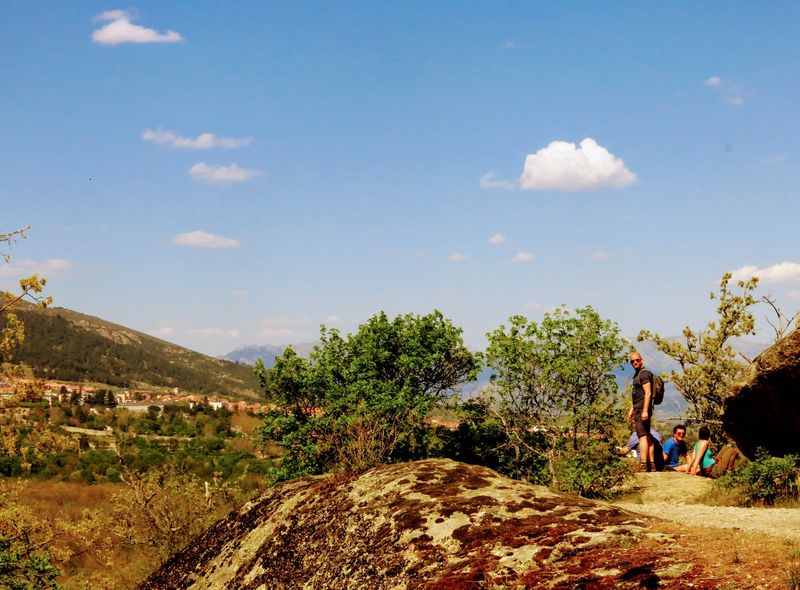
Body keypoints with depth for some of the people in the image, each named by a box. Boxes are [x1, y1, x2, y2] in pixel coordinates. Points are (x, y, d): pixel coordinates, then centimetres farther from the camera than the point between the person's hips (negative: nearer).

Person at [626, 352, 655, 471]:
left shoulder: (644, 374, -11)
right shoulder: (637, 375, 20)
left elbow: (648, 393, -20)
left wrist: (645, 411, -25)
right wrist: (631, 410, 25)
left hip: (642, 410, -11)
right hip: (638, 410, 11)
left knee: (643, 436, -14)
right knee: (648, 436, 12)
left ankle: (643, 464, -19)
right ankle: (651, 464, 16)